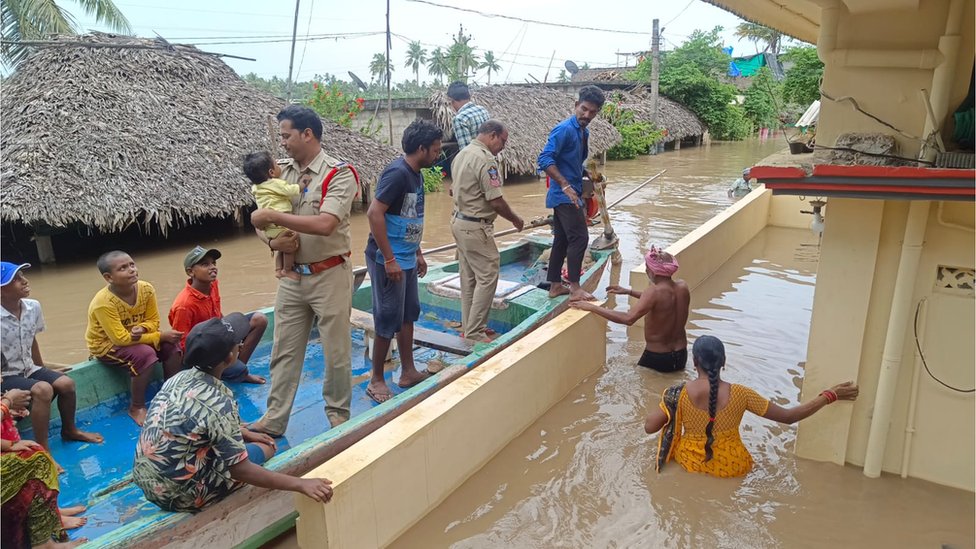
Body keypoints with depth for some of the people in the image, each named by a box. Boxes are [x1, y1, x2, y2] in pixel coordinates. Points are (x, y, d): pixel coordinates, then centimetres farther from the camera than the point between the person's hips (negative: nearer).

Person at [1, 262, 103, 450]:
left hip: (28, 368, 7)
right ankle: (43, 450, -18)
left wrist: (42, 370, 21)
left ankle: (69, 430, 16)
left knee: (66, 384, -11)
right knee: (43, 390, -29)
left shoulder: (33, 307, -5)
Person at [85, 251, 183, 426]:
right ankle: (137, 408, -12)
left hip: (137, 336, 6)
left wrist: (141, 329, -28)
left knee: (172, 345, -16)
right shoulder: (103, 303, -30)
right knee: (145, 354, -31)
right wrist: (161, 336, -29)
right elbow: (121, 339, -30)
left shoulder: (146, 289, -14)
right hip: (106, 344, -6)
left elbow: (153, 321, -3)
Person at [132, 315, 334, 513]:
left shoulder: (179, 378, -2)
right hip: (180, 496, -7)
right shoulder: (219, 403, -25)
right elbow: (240, 470, -22)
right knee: (266, 447, 9)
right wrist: (301, 484, -22)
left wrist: (244, 433, 23)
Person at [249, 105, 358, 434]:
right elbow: (266, 223, 12)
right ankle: (274, 419, 22)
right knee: (284, 351, 11)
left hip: (329, 275, -6)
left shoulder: (339, 174, -12)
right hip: (291, 275, 6)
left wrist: (273, 216, -21)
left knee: (336, 351, 6)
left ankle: (338, 413, 25)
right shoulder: (284, 173, 8)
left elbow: (325, 224, -26)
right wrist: (274, 242, -10)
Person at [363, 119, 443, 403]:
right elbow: (374, 213, -25)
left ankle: (408, 372, 28)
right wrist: (389, 259, -24)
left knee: (408, 315, 16)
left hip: (406, 259, 9)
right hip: (389, 260, -9)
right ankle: (376, 380, 14)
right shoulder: (397, 173, -20)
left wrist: (418, 252, 21)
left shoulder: (415, 174, 9)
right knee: (388, 321, -1)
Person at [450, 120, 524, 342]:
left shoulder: (462, 155, 12)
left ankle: (469, 326, 23)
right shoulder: (485, 159, -19)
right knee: (487, 277, -5)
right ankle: (474, 333, -2)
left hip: (459, 221, 10)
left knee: (469, 278, 15)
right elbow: (496, 200, -19)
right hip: (476, 227, -10)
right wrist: (516, 220, -4)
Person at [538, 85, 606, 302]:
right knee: (579, 237, -11)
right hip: (564, 194, -9)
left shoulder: (584, 132, 13)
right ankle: (575, 289, -7)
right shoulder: (564, 129, -15)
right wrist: (565, 185, -28)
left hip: (569, 194, 9)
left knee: (562, 240, 12)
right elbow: (545, 159, -23)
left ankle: (555, 286, 19)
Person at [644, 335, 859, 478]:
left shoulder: (680, 393, -21)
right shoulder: (740, 395, -19)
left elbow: (649, 427, -18)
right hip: (731, 469, 1)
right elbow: (788, 416, -14)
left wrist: (667, 401, 0)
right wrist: (830, 395, -7)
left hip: (690, 465, -1)